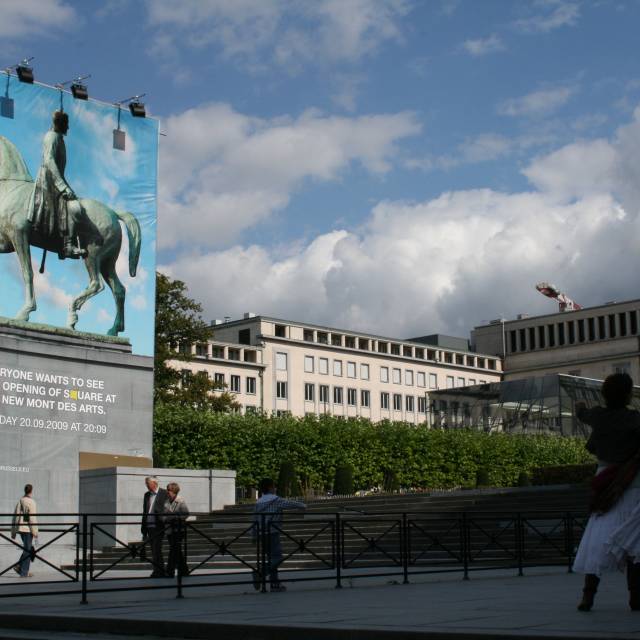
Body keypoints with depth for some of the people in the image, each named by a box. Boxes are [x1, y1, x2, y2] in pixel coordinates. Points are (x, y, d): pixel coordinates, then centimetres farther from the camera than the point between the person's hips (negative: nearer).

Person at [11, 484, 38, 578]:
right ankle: (24, 573, -2)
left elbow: (15, 517, 14)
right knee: (27, 550, -2)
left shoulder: (20, 501, 12)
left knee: (29, 548, 18)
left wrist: (13, 532, 17)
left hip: (20, 528, 8)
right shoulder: (31, 502, -11)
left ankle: (19, 566, 8)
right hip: (28, 529, -8)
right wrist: (35, 531, -14)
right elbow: (32, 518, -16)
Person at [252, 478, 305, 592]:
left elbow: (255, 520, 12)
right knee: (276, 557, -6)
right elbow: (291, 504, -2)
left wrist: (255, 536, 17)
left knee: (272, 557, 13)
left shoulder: (258, 502, 11)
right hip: (273, 533, -7)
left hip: (262, 534, 7)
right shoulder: (276, 500, -7)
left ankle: (275, 583, 12)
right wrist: (303, 505, 17)